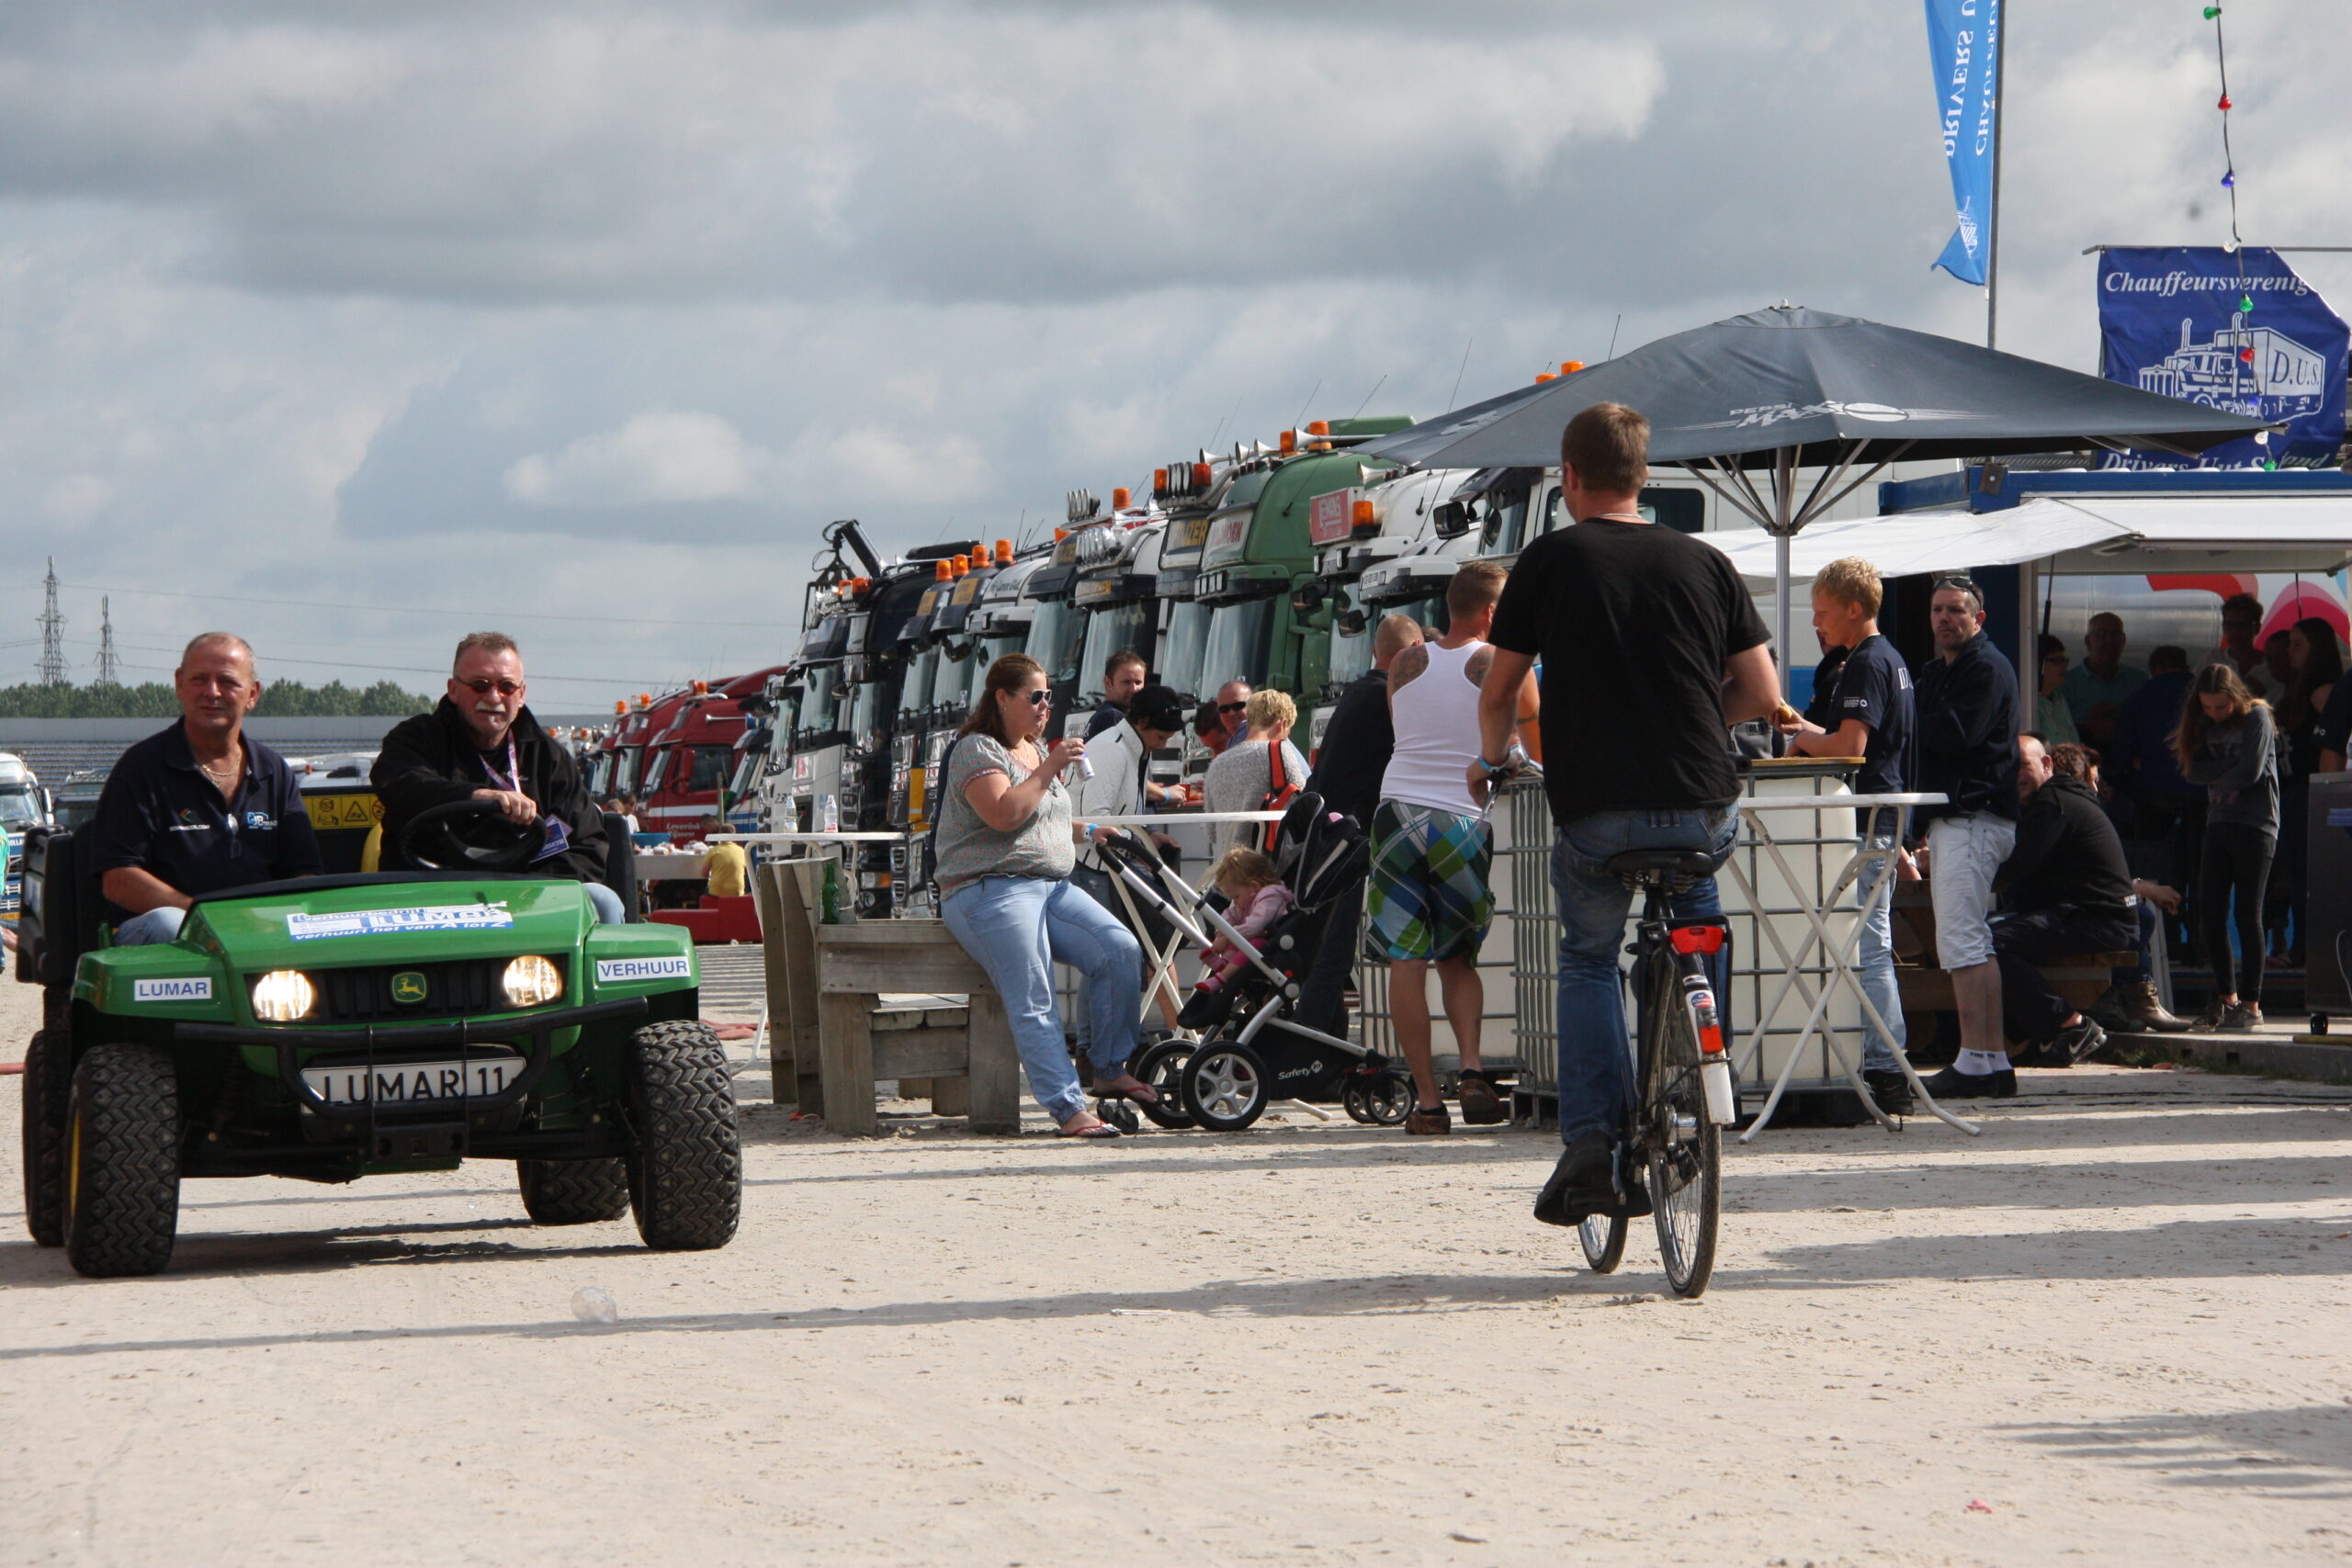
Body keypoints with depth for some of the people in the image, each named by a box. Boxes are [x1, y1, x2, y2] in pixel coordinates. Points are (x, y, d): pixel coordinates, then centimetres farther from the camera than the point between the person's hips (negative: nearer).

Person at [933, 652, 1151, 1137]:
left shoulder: (1039, 750, 22)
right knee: (1034, 1004, -19)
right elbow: (1004, 815, -20)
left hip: (1053, 886, 8)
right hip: (992, 891, -8)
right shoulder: (977, 750, -5)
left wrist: (1086, 832, 16)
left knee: (1122, 951, -12)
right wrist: (1049, 769, -17)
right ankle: (1070, 1110, -25)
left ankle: (1109, 1069, 0)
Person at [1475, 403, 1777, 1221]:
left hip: (1595, 810, -2)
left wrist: (1491, 759, 29)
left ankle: (1591, 1145, 3)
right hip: (1702, 808, 2)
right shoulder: (1704, 562, 8)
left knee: (1588, 960, 19)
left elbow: (1498, 692, 8)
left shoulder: (1552, 560, 3)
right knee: (1697, 923, 31)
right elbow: (1761, 694, 7)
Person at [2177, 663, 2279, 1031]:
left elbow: (2250, 771, -14)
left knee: (2247, 915, -6)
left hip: (2255, 825, -6)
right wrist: (2229, 770, -12)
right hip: (2219, 824, 6)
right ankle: (2225, 996, 12)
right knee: (2209, 913, 1)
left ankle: (2250, 1003, -2)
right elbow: (2194, 771, 1)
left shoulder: (2256, 717, -5)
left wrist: (2216, 777, 0)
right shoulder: (2205, 725, 13)